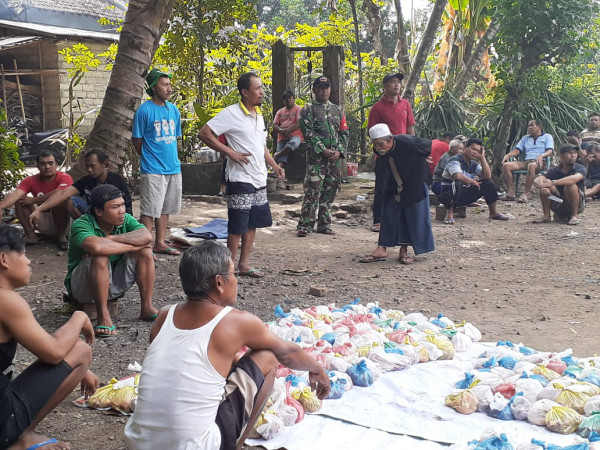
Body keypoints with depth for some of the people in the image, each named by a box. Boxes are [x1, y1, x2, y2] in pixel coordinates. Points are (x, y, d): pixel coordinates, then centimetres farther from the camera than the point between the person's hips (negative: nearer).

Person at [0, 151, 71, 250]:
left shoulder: (65, 177, -15)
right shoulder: (31, 181, -4)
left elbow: (59, 193, -36)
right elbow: (15, 194, -21)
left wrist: (33, 200, -24)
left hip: (60, 221, -4)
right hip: (42, 222, 4)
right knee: (20, 201, -12)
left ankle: (61, 236, -13)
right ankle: (30, 235, -4)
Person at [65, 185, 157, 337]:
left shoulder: (125, 220, -5)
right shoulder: (81, 225, -20)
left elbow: (146, 236, -25)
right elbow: (96, 246, -42)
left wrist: (112, 239, -31)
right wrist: (131, 246, -29)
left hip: (114, 284, 5)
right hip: (83, 287, -5)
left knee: (144, 250, -14)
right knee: (100, 257, -34)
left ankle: (147, 308, -8)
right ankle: (103, 316, -26)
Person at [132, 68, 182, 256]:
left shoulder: (173, 109, 10)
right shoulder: (144, 110, -9)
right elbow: (136, 141, -3)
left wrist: (172, 159, 13)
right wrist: (150, 159, 4)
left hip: (173, 168, 6)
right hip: (153, 170, -6)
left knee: (165, 208, 14)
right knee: (150, 210, -4)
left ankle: (160, 243, 25)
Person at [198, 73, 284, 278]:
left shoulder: (259, 115, 13)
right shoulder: (231, 114, -13)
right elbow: (204, 133, -16)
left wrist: (274, 165, 10)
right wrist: (230, 152, -17)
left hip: (259, 180, 8)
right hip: (240, 179, -8)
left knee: (253, 223, 11)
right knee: (238, 226, -2)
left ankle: (244, 264, 21)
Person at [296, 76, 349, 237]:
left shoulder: (337, 110, 17)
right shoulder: (308, 109, 2)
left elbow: (344, 133, 13)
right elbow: (308, 132, -8)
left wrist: (339, 151, -3)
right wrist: (323, 150, -15)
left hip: (334, 157, 5)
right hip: (316, 157, -5)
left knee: (329, 192, 8)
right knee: (312, 191, -9)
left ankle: (324, 224, 17)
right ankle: (305, 225, -4)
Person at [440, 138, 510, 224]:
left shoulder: (474, 164, 8)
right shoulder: (455, 160, -16)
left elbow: (487, 176, -4)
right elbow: (458, 176, -34)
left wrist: (482, 157, -6)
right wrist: (473, 182, -18)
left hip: (464, 196, 8)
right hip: (449, 195, -8)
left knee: (487, 183, 4)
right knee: (457, 183, -39)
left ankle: (493, 213, 13)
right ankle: (450, 212, -26)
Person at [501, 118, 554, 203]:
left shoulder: (547, 137, 15)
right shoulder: (525, 138, 30)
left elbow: (550, 151, 0)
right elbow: (517, 150, 21)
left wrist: (542, 155, -23)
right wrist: (508, 155, -1)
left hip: (539, 163, -5)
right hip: (526, 161, 5)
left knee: (532, 165, -43)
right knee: (506, 165, -22)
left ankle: (525, 193, -40)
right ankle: (511, 192, -30)